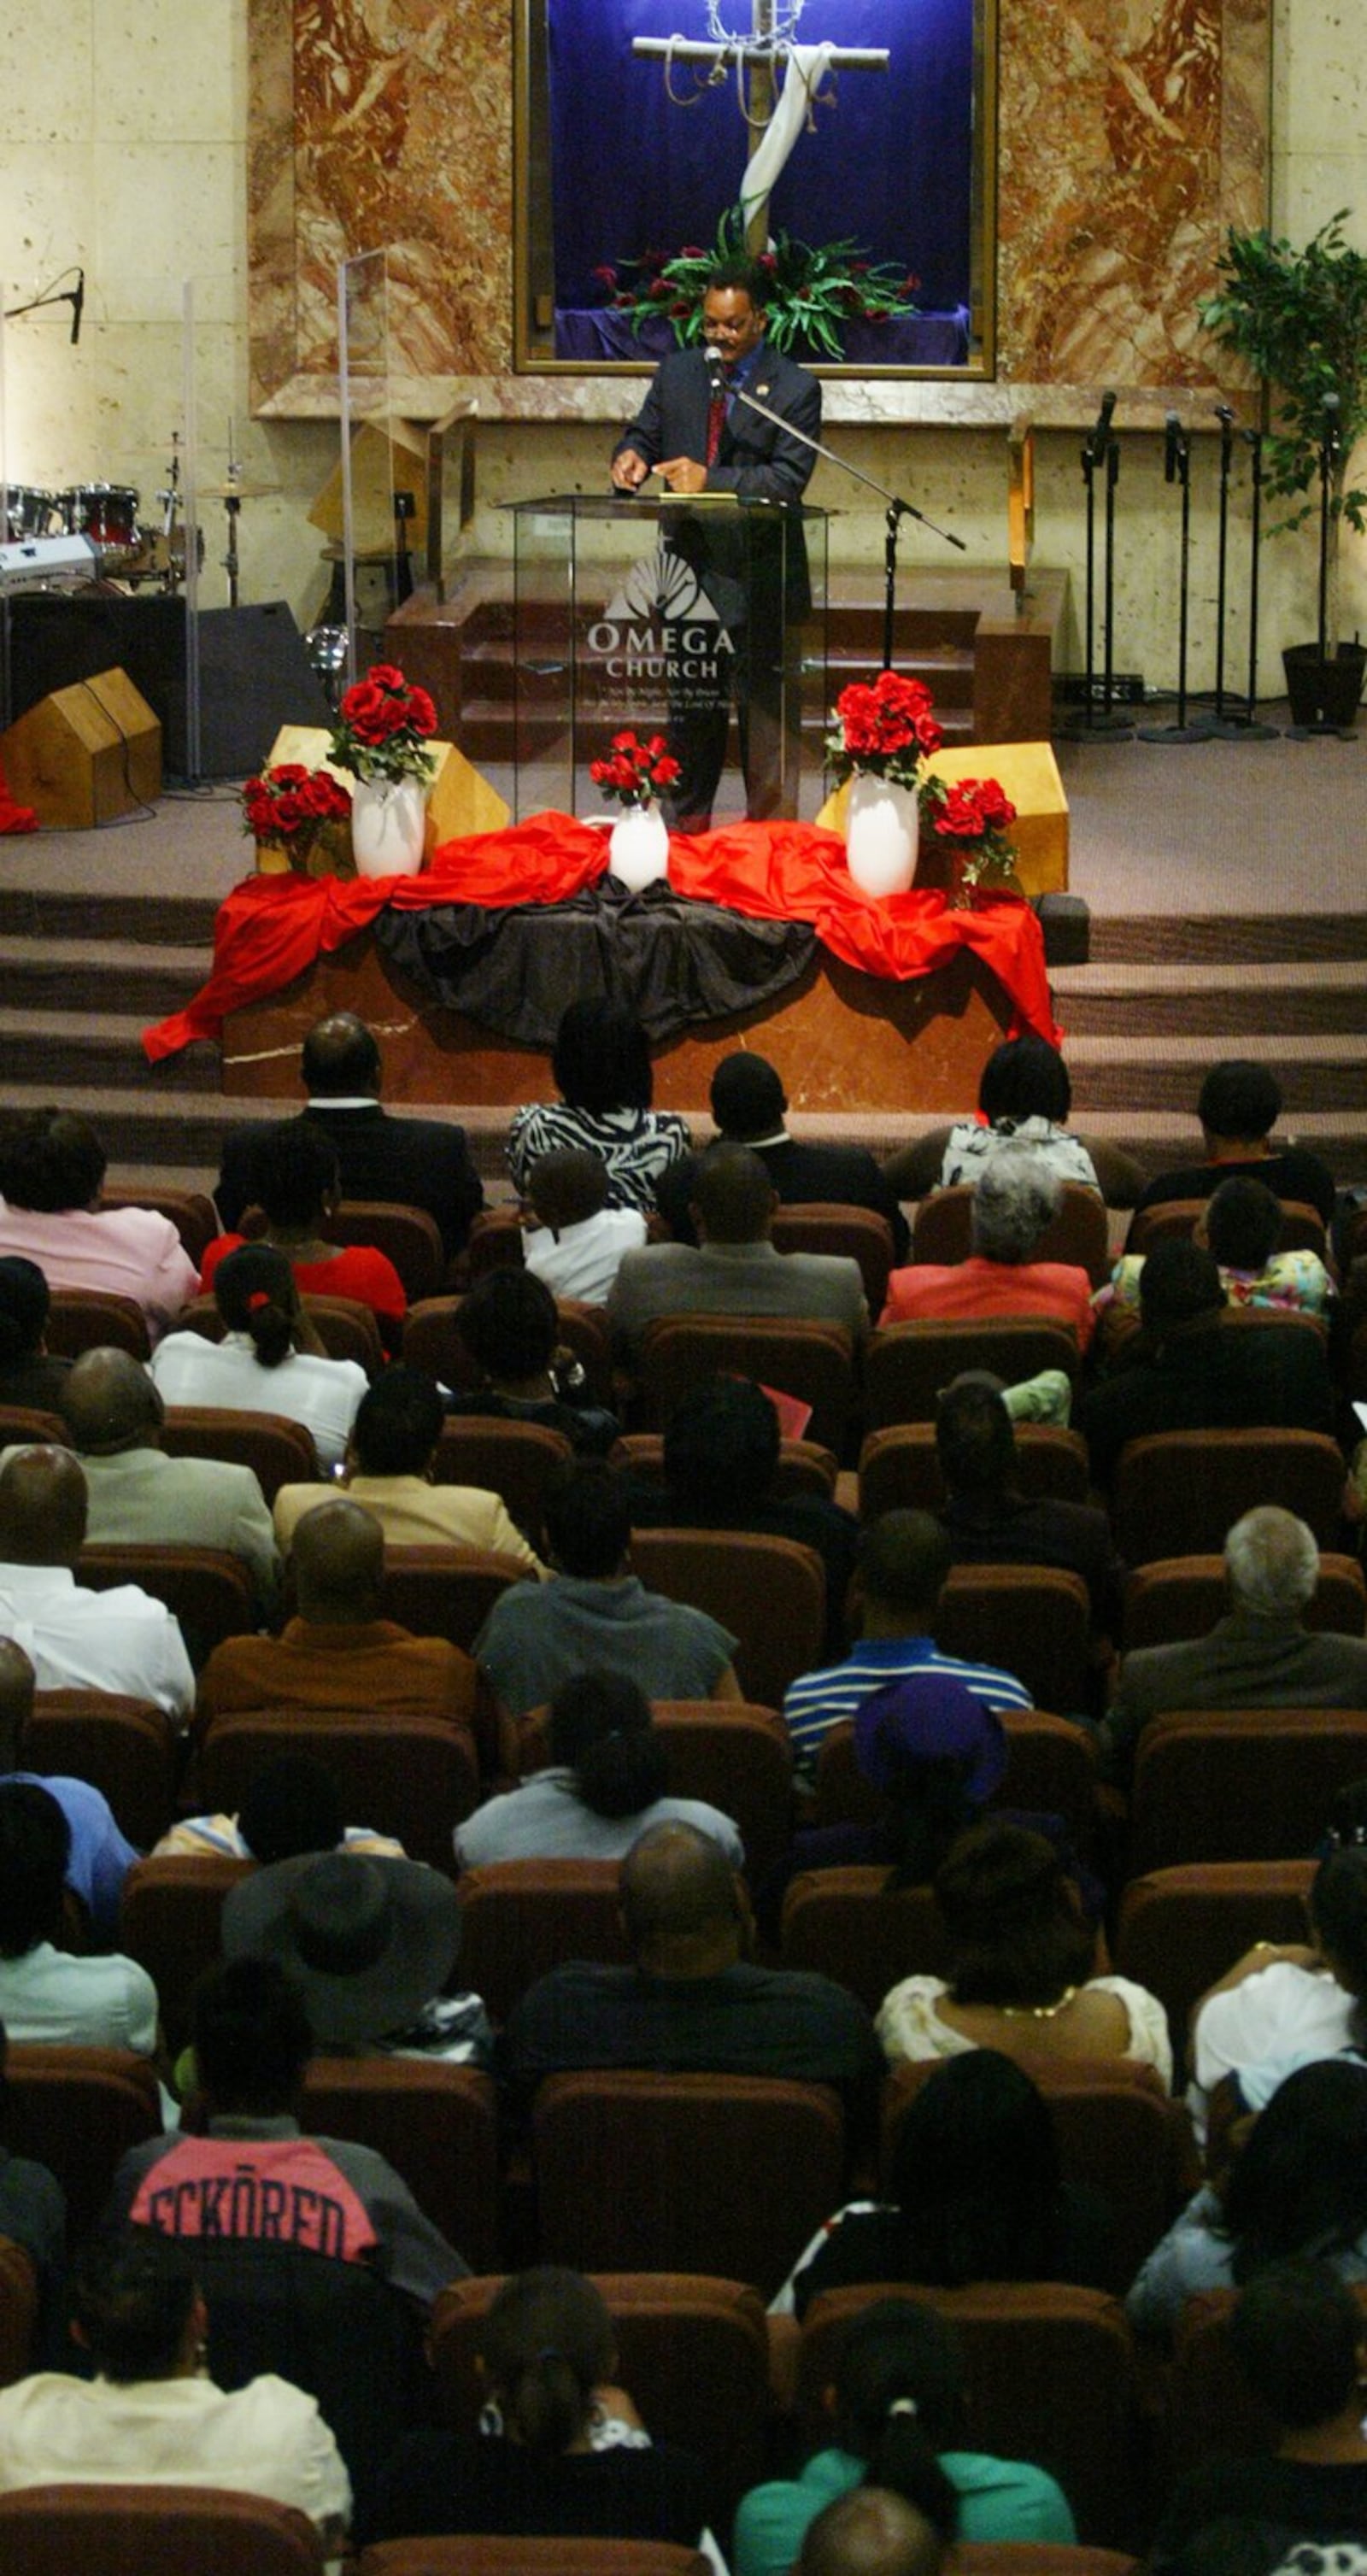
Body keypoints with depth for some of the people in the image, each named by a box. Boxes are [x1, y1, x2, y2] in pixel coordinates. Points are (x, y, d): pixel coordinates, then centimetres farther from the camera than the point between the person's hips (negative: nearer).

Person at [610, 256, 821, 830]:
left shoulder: (795, 389, -7)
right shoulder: (676, 373, 9)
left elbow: (788, 478, -15)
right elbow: (643, 433, 15)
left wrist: (710, 479, -26)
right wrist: (632, 455, -10)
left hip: (756, 573, -4)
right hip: (689, 566, 4)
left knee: (763, 707, 0)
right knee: (688, 707, 13)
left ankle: (769, 825, 8)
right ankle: (687, 820, 25)